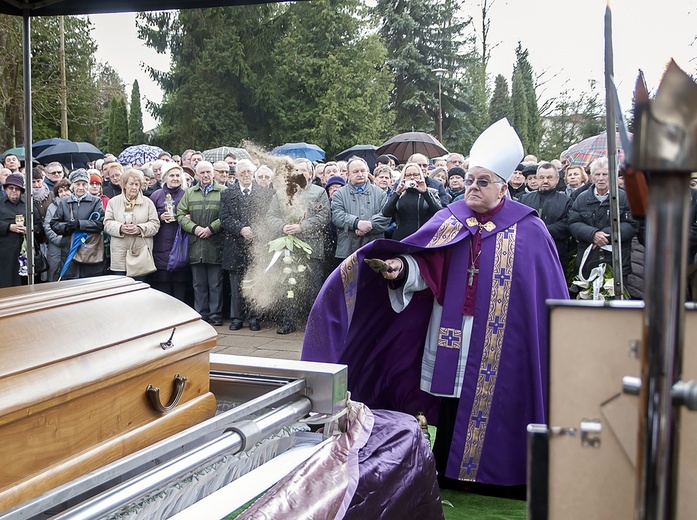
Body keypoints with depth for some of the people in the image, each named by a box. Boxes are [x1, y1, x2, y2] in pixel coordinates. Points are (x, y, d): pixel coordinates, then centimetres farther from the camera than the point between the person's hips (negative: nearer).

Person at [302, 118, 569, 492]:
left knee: (496, 411, 2)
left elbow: (550, 293, 2)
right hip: (451, 340, 2)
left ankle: (500, 479, 19)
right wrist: (402, 268, -26)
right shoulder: (449, 219, 6)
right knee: (450, 411, 7)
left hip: (501, 345, -2)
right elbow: (425, 263, -5)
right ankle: (445, 474, 23)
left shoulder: (528, 230, 0)